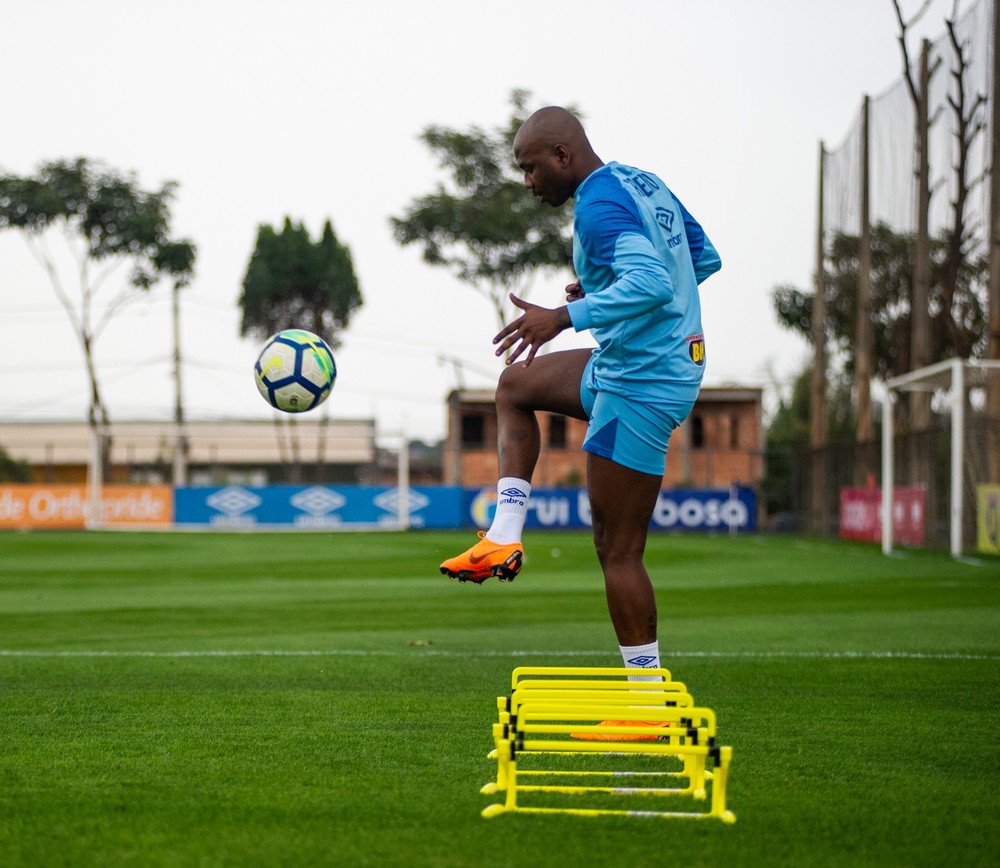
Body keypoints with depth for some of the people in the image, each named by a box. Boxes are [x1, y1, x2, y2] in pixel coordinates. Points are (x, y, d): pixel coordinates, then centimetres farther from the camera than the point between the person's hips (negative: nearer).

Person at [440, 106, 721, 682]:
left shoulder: (599, 207, -20)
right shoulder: (645, 184, 10)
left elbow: (650, 283, -34)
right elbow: (706, 258, 20)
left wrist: (564, 318, -36)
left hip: (642, 386, -11)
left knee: (618, 552, -5)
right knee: (516, 384, 27)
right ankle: (505, 539, 19)